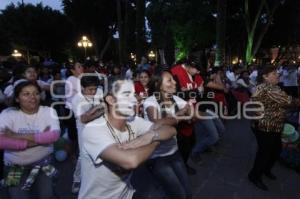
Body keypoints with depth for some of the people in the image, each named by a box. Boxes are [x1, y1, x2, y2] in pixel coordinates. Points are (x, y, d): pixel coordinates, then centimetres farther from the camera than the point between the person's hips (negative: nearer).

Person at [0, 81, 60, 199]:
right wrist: (39, 139, -26)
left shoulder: (48, 111, -7)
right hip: (15, 166, 0)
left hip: (43, 162, 1)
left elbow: (54, 135, -22)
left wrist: (19, 136, -24)